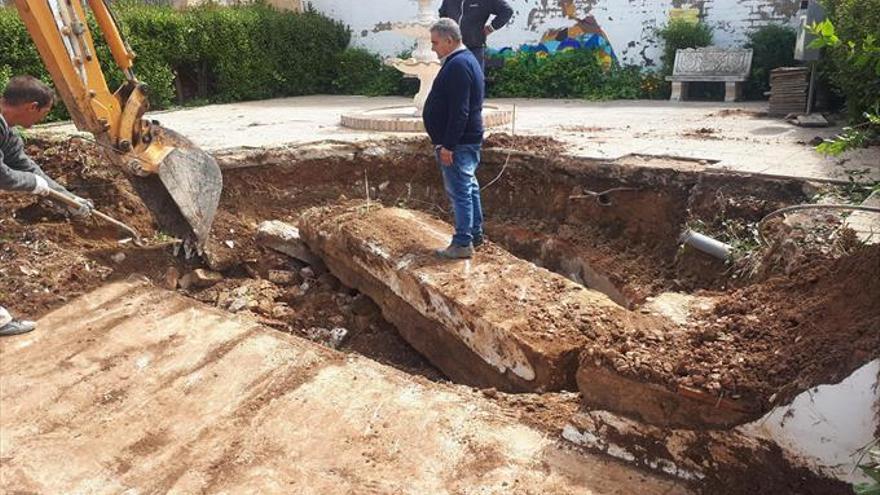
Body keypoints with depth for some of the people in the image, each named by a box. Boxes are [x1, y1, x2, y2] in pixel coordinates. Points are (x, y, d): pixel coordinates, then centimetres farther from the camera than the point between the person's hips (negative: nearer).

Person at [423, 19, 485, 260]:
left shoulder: (457, 65, -18)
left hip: (458, 143, -11)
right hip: (468, 140, 11)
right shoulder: (466, 59, 15)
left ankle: (462, 244, 0)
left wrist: (448, 145, -24)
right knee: (469, 187, 16)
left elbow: (459, 112, -25)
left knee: (459, 191, -6)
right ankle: (475, 234, 27)